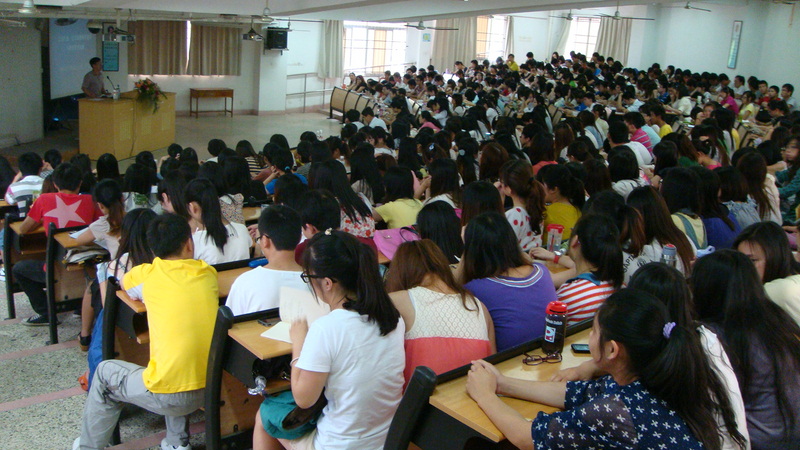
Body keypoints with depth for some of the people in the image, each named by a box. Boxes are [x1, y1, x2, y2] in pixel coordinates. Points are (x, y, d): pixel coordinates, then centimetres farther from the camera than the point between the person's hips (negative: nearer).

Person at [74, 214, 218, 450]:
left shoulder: (147, 274, -2)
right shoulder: (207, 272, 5)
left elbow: (122, 282, 22)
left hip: (170, 397, -4)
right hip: (214, 387, 4)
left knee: (105, 372, 23)